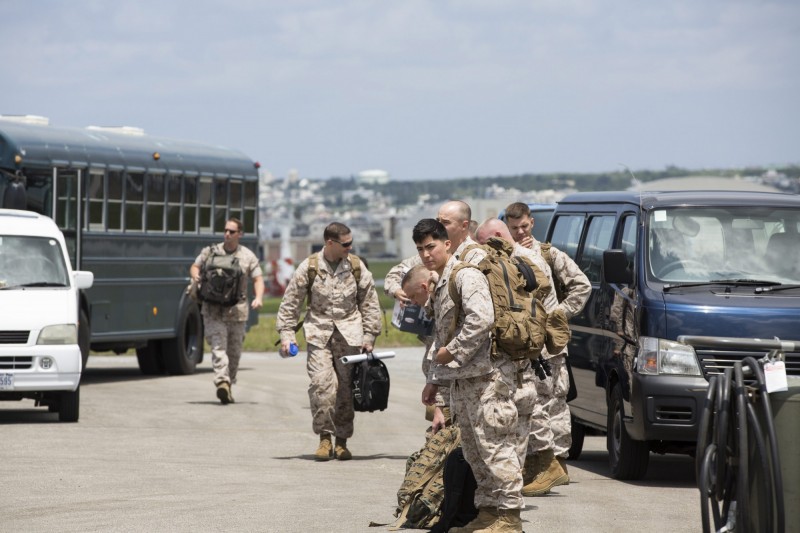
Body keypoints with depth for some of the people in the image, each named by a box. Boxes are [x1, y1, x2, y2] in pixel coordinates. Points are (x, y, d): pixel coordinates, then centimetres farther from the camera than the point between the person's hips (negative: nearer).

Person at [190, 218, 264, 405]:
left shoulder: (248, 256, 6)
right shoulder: (210, 252, 7)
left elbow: (258, 279, 4)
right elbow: (195, 267, 15)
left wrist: (258, 298, -14)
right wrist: (195, 276, -9)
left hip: (237, 310, 1)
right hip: (213, 310, -1)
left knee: (234, 351, 9)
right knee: (218, 346, -15)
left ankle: (229, 384, 21)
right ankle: (222, 382, -28)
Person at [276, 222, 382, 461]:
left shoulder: (356, 266, 2)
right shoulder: (309, 267, -3)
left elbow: (370, 303, 10)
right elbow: (290, 303, 4)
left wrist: (369, 337, 7)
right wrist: (287, 335, -1)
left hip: (349, 331, 2)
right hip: (318, 331, -2)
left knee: (346, 385, 1)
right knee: (321, 382, -15)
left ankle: (342, 441, 10)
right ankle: (325, 438, -5)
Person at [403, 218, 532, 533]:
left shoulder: (466, 275, -10)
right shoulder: (441, 285, 21)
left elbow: (481, 319, -24)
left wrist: (453, 352, -15)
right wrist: (434, 379, 26)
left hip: (487, 375, -10)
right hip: (462, 380, 10)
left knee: (495, 445, -9)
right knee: (474, 449, 12)